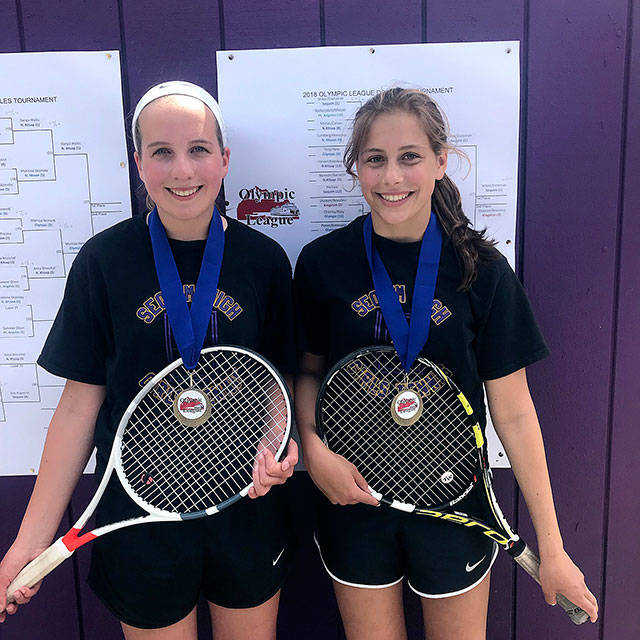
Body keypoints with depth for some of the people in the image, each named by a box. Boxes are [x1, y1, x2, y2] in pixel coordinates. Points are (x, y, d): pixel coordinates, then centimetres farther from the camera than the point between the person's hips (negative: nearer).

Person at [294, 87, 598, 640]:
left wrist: (552, 549, -4)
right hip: (353, 496, 1)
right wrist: (313, 448, -13)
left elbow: (514, 414, -6)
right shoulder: (323, 262, -7)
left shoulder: (482, 269, -10)